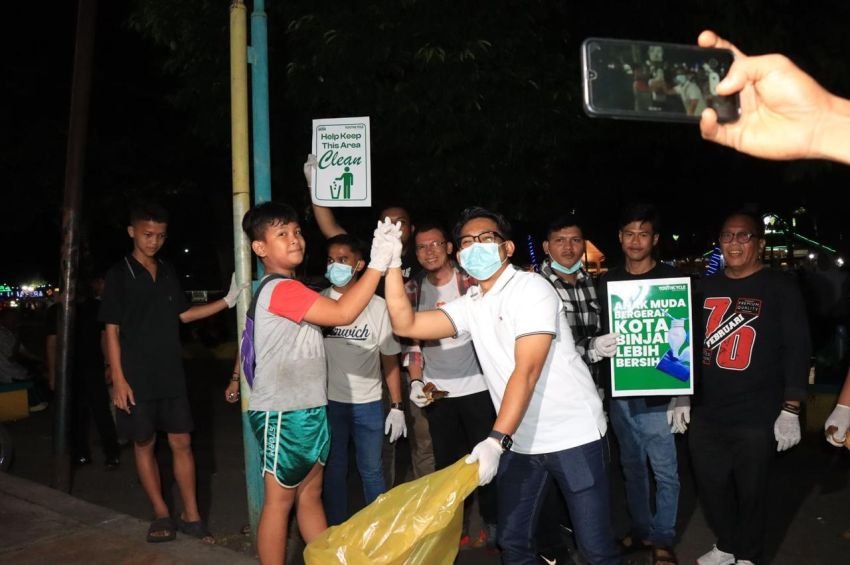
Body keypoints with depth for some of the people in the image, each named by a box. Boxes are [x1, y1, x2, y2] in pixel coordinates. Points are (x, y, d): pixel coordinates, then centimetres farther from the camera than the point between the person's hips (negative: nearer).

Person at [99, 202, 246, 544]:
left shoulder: (168, 273, 9)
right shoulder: (119, 275, -5)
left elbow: (183, 315, 17)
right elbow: (112, 330, -6)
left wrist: (227, 301, 7)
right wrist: (118, 379, -12)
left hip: (171, 375, 4)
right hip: (137, 378, -4)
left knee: (182, 442, 3)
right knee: (144, 444, 6)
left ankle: (190, 516, 11)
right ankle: (161, 515, 18)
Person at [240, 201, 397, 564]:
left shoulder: (290, 289, 14)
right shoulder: (280, 289, -19)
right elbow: (342, 313, -28)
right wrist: (378, 262, -29)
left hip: (308, 410, 10)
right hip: (283, 415, -10)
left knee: (310, 494, 17)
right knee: (280, 501, 3)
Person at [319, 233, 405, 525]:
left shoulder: (377, 306, -3)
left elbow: (390, 359, 1)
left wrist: (397, 407, -1)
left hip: (368, 403, 0)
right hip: (328, 402, 1)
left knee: (371, 470, 9)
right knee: (333, 469, 11)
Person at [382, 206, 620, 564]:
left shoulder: (530, 287, -12)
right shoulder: (470, 304, 7)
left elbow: (528, 371, -22)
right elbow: (405, 325, -2)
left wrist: (496, 439, -30)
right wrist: (392, 263, -8)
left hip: (573, 435, -6)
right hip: (519, 442, 6)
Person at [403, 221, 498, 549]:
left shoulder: (472, 281, -4)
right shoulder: (412, 290, 5)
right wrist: (415, 381, -3)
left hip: (477, 386, -2)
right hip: (437, 391, 3)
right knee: (447, 462, 10)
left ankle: (492, 523, 22)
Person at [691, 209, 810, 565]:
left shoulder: (780, 287, -4)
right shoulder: (706, 287, 9)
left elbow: (797, 349, -8)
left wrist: (790, 410, -13)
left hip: (756, 416, -4)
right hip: (707, 414, 4)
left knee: (751, 491, 8)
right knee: (710, 486, 13)